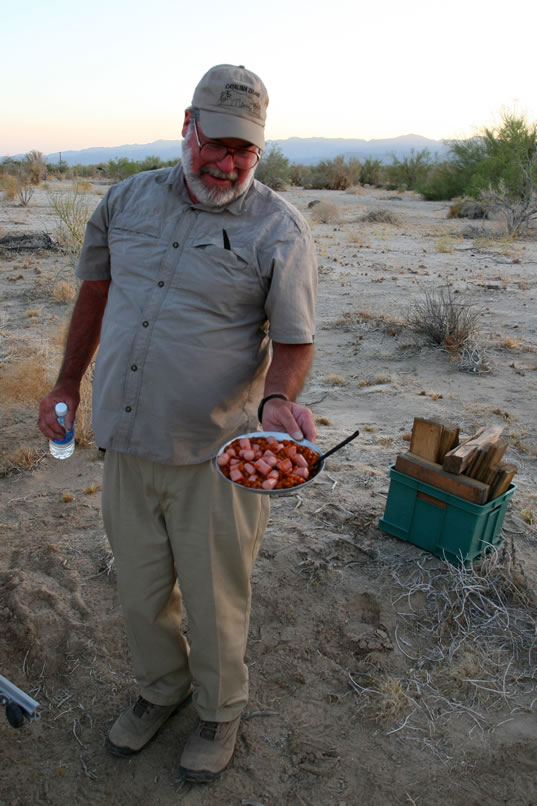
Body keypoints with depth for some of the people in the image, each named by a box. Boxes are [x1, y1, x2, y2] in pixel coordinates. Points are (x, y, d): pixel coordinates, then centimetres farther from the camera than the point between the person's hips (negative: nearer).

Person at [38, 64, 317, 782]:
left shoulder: (280, 229, -8)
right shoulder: (128, 198, 5)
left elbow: (294, 341, -7)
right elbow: (95, 290, 16)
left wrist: (276, 400, -28)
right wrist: (68, 384, 18)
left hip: (215, 454, -4)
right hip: (125, 443, 5)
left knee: (214, 601, 13)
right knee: (140, 590, 21)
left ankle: (221, 710, 43)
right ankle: (162, 689, 49)